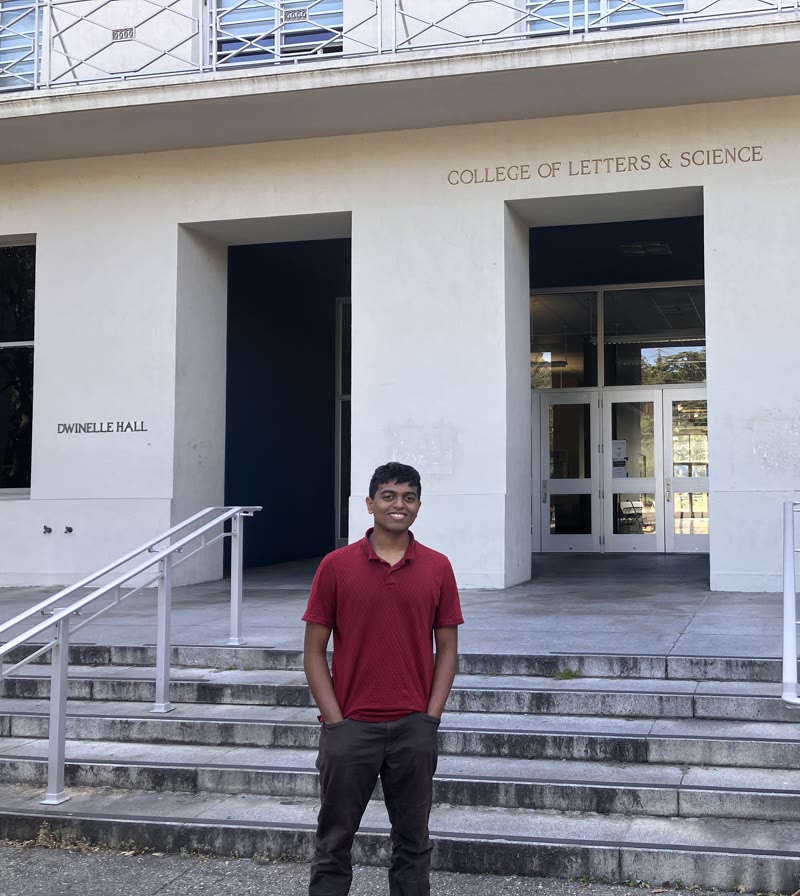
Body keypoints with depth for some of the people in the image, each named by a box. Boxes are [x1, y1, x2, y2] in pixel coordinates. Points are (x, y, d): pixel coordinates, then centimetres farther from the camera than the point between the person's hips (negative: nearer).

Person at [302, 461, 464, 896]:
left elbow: (447, 649, 6)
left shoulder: (437, 567, 3)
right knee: (334, 840, 8)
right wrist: (335, 721, -7)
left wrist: (430, 718, -3)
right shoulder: (336, 565, -2)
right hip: (350, 728, -1)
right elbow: (314, 651, 0)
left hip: (414, 729, 1)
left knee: (413, 842, 10)